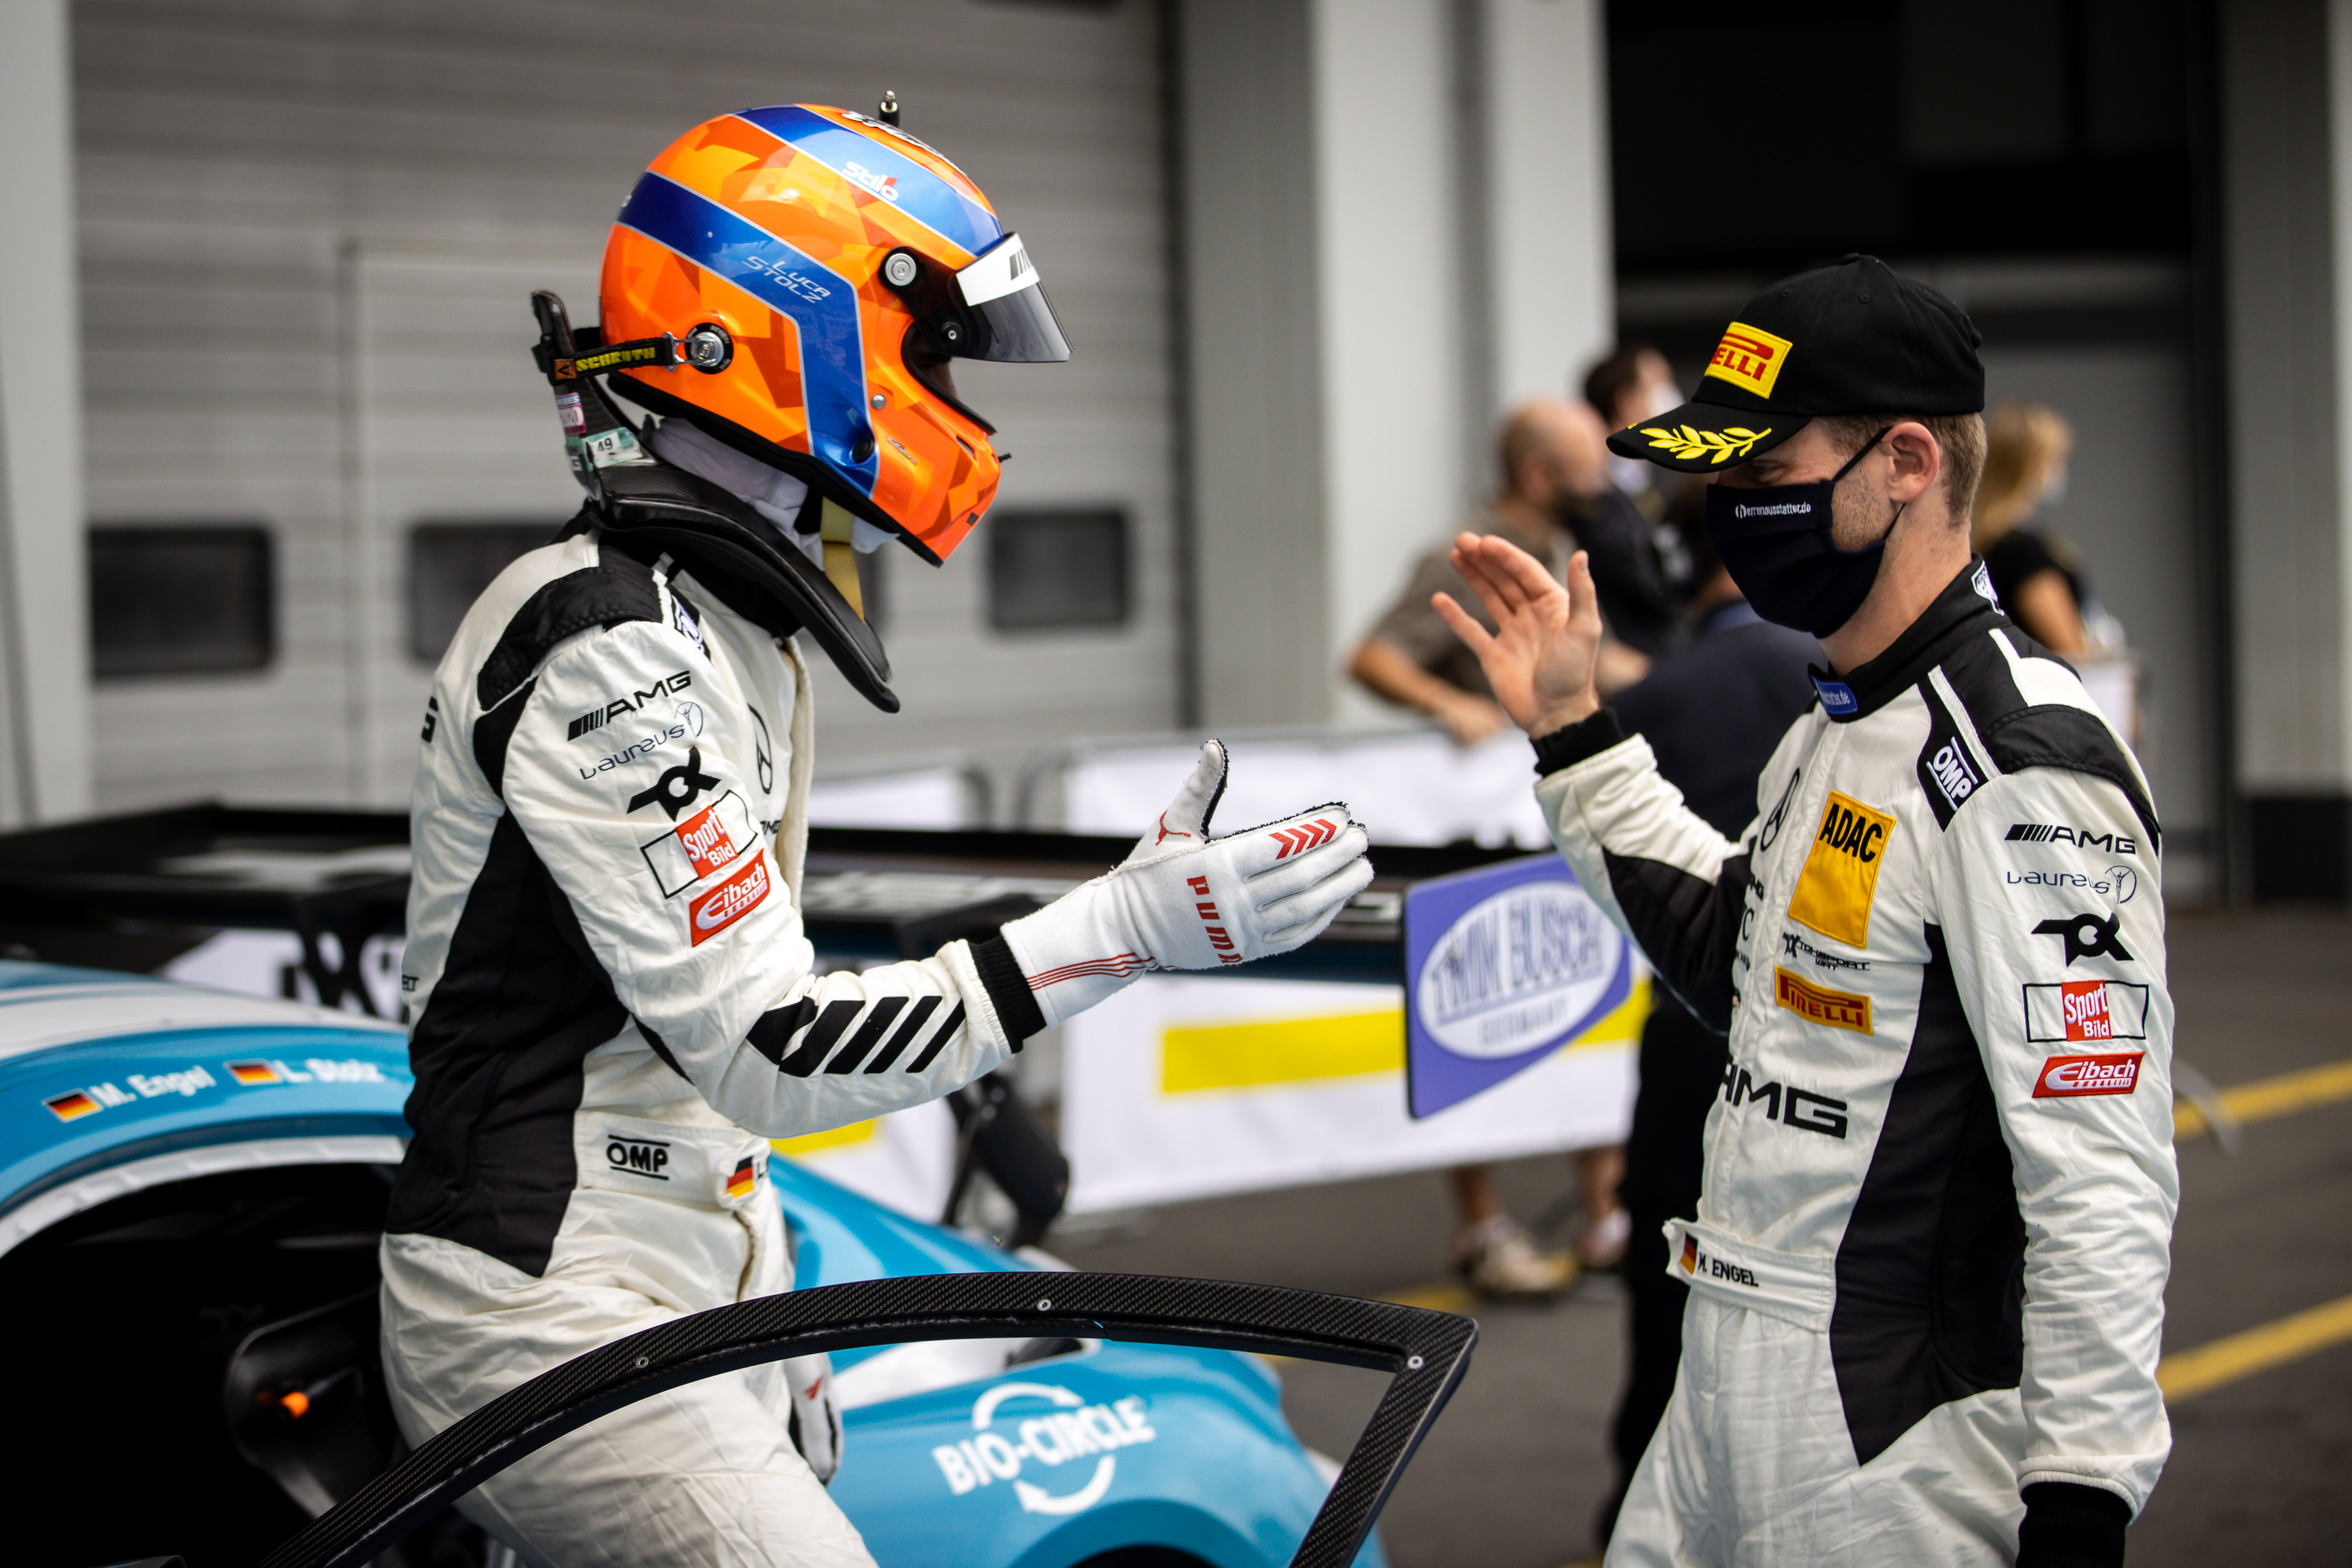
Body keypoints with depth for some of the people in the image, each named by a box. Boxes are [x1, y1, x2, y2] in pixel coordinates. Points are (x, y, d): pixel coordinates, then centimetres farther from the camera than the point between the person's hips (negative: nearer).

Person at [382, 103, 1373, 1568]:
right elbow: (762, 1051, -23)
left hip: (686, 1312, 10)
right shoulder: (605, 647, -19)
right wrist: (1122, 933, -23)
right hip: (549, 1331, -10)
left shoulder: (727, 622, 13)